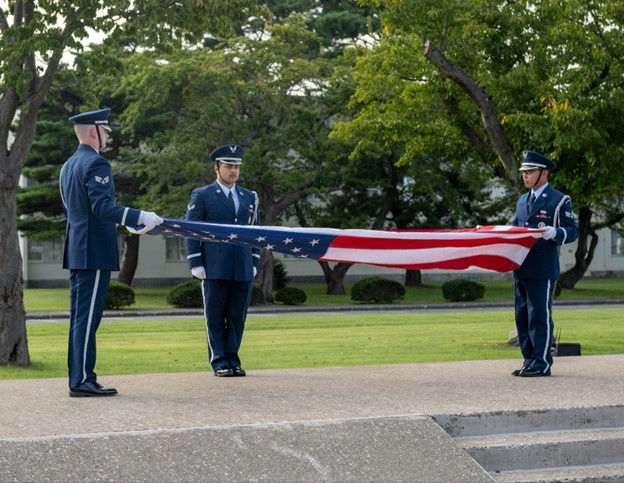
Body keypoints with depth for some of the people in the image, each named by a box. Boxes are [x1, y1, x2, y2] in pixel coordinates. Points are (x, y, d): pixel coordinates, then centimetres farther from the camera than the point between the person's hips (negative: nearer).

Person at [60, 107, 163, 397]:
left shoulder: (68, 166, 17)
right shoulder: (96, 163, -13)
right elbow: (102, 207, -23)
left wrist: (128, 221, 28)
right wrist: (140, 217, -23)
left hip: (76, 252, 10)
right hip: (96, 251, -10)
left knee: (79, 316, 11)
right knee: (88, 317, -9)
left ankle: (78, 378, 13)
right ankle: (83, 380, -9)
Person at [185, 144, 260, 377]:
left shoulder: (250, 198, 17)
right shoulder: (202, 196, 4)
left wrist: (254, 262, 11)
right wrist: (195, 263, -6)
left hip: (243, 270, 4)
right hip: (215, 269, -4)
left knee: (237, 317, 5)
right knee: (215, 317, 0)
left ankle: (232, 359, 13)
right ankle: (219, 361, 6)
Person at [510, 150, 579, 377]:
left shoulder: (559, 200, -2)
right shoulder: (522, 201, 19)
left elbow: (573, 231, -5)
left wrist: (555, 233, -25)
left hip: (543, 269, -7)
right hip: (521, 268, 7)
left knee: (540, 316, -7)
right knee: (522, 318, 9)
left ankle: (542, 364, -2)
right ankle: (530, 361, 17)